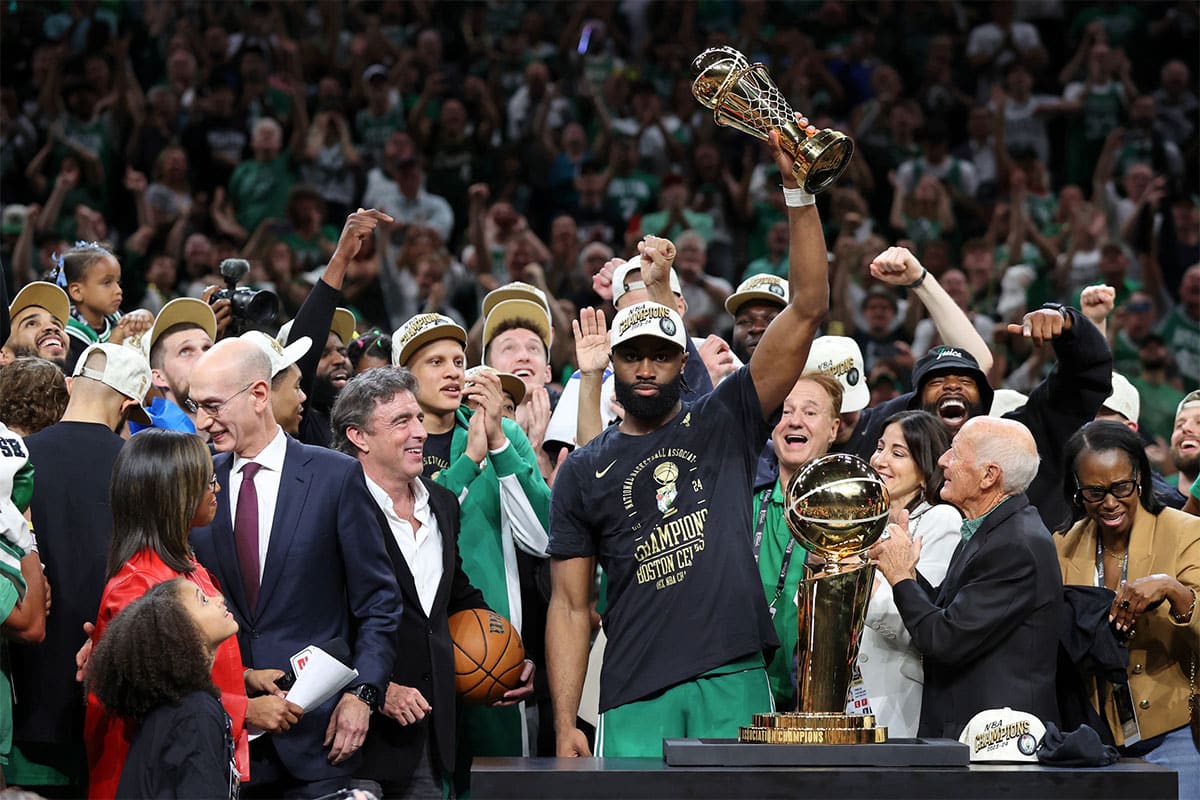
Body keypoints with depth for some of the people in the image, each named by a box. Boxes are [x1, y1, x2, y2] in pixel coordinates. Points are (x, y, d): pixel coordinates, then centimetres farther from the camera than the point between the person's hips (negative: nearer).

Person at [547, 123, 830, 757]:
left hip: (735, 684, 0)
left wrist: (799, 191, -8)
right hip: (635, 703, 1)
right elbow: (570, 605, 10)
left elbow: (808, 306, 1)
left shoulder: (724, 423, 9)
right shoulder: (583, 471, 12)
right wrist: (565, 725, 1)